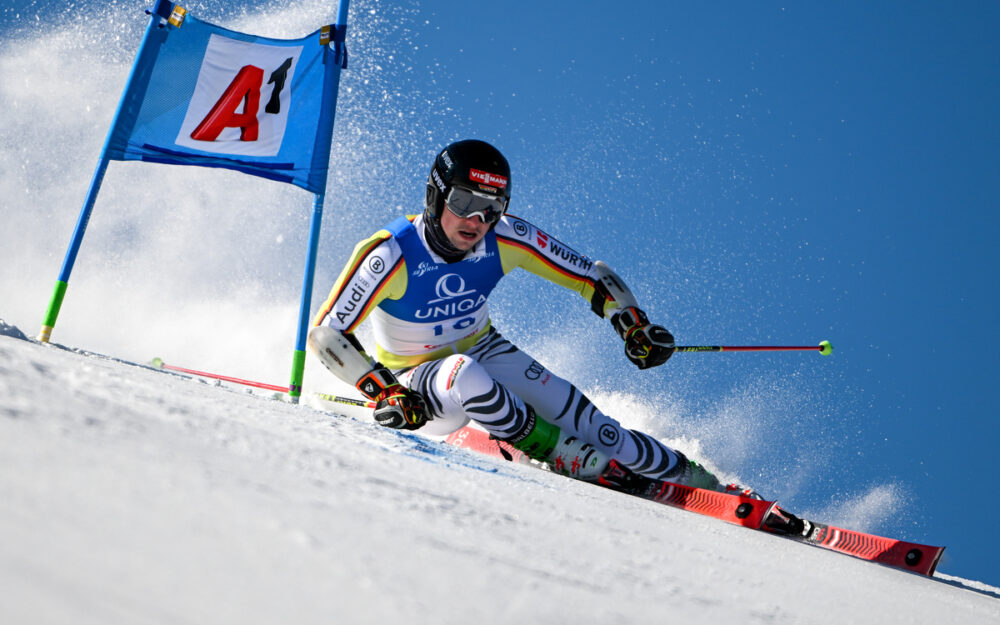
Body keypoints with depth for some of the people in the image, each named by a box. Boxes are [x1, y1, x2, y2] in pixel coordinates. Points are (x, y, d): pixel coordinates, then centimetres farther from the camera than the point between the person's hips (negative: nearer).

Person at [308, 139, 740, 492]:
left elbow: (593, 276, -8)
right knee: (465, 375, -38)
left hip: (485, 351, 3)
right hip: (417, 378, -3)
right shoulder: (391, 254, -27)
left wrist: (634, 326, -24)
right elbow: (325, 335, -25)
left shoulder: (505, 239, -17)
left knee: (575, 414, -18)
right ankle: (559, 453, -19)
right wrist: (385, 392, -35)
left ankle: (692, 481, -6)